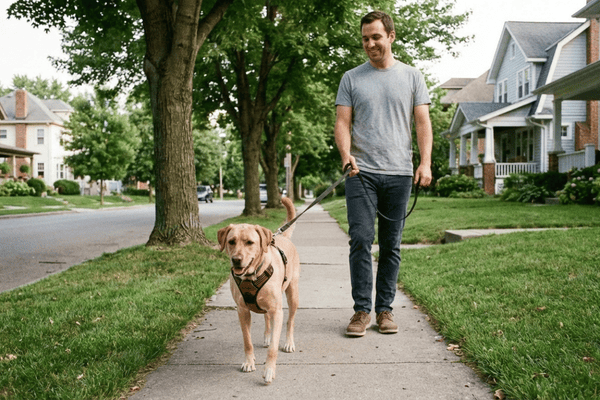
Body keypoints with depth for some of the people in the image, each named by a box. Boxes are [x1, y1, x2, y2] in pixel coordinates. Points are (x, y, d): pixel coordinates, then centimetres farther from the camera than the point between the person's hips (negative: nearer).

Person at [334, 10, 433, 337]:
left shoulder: (412, 77, 12)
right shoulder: (351, 78, 11)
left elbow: (422, 123, 7)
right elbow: (342, 122, 5)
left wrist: (425, 163, -7)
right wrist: (345, 153, -15)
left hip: (399, 173, 1)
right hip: (361, 172, -1)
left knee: (391, 245, 5)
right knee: (360, 240, -8)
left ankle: (384, 309, 14)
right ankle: (361, 310, 1)